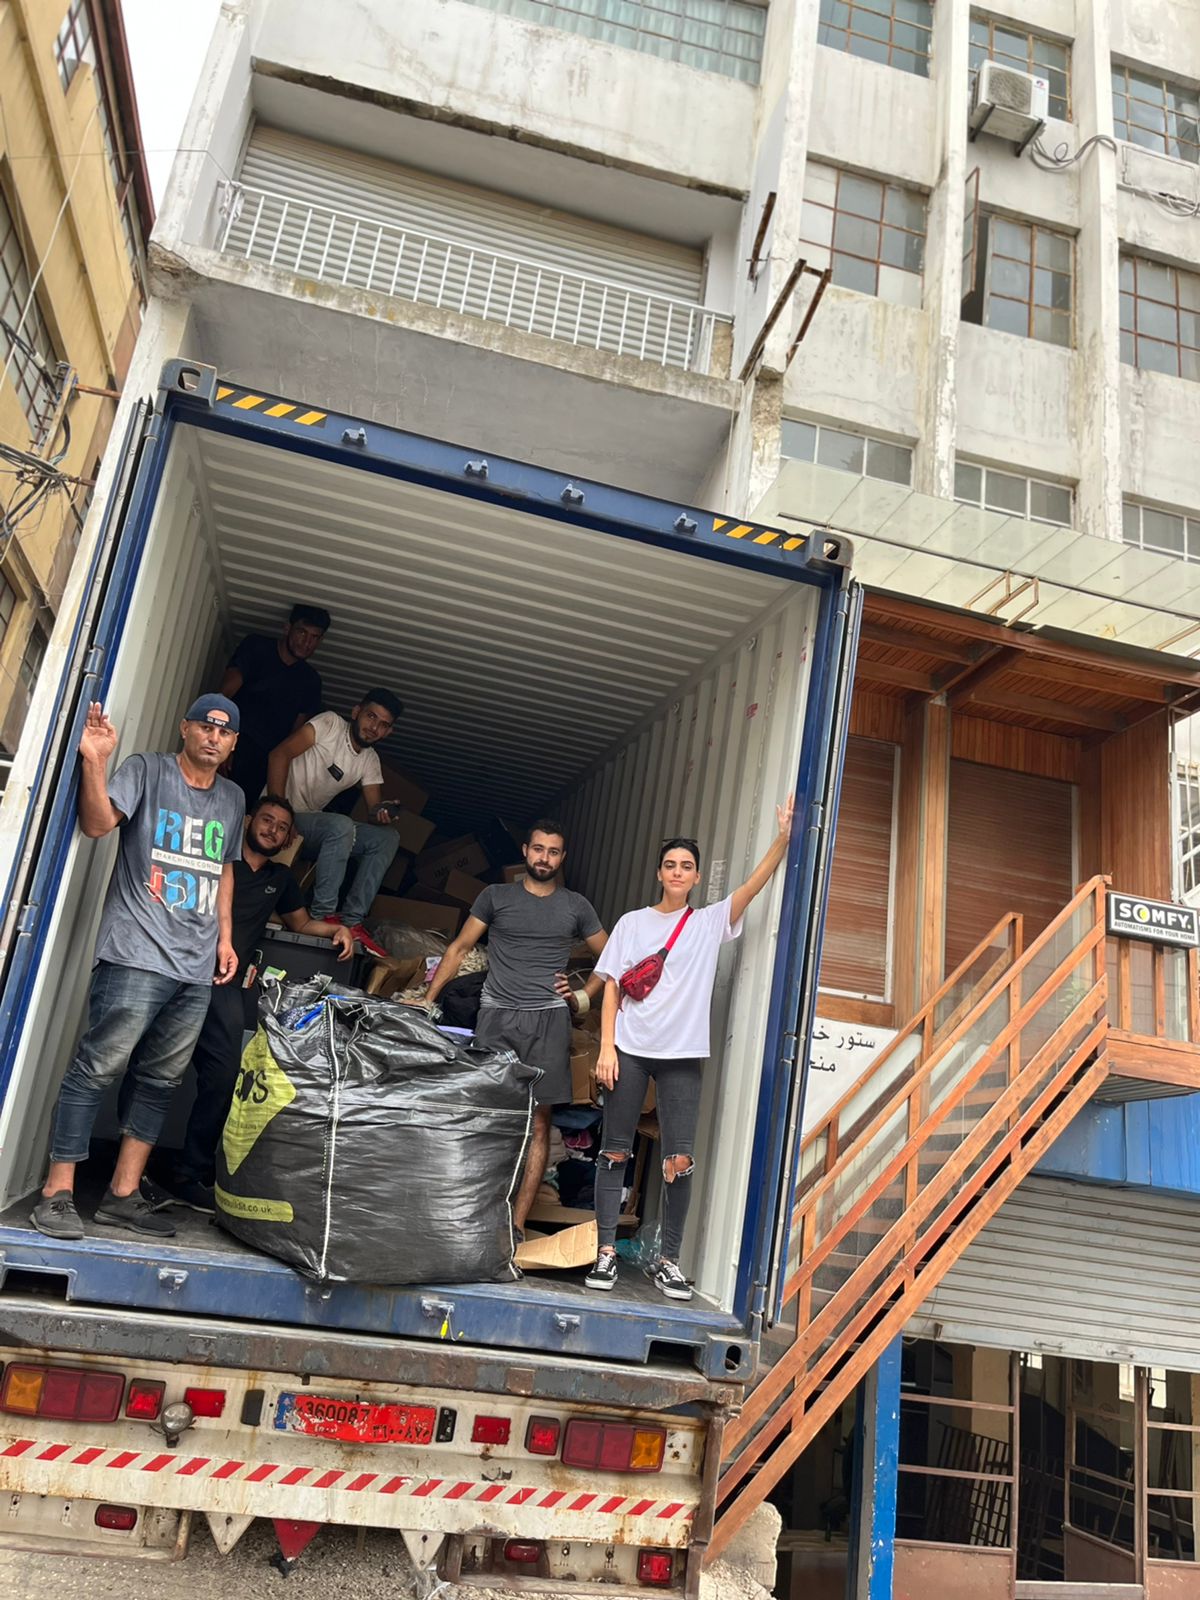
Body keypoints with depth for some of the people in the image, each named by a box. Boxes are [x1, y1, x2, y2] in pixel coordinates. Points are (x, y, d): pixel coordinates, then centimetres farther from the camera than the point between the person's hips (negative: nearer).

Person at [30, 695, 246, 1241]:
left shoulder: (232, 798, 18)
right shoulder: (147, 771, 2)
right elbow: (98, 823, -11)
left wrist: (226, 939, 19)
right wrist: (94, 762, -26)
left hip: (197, 969, 6)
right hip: (137, 956, -6)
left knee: (159, 1082, 8)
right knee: (99, 1068, -8)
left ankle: (122, 1196, 15)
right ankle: (57, 1193, 1)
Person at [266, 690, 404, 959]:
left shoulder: (370, 760, 10)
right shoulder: (331, 723, -10)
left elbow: (374, 806, 2)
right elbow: (279, 754, -20)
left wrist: (381, 813, -25)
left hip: (311, 823, 7)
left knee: (388, 837, -8)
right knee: (342, 826, -34)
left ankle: (352, 921, -15)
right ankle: (323, 915, -26)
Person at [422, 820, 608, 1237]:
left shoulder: (576, 906, 12)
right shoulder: (496, 896, 10)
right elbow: (459, 949, 11)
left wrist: (583, 999, 6)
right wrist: (428, 999, 5)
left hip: (548, 1019, 1)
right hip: (496, 1015, 0)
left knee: (538, 1122, -2)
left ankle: (517, 1223, 2)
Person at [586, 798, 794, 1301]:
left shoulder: (711, 922, 8)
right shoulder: (632, 923, 8)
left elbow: (755, 883, -5)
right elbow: (612, 988, 5)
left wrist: (785, 836, -17)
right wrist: (606, 1048, -3)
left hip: (682, 1055, 0)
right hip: (630, 1050, 0)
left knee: (680, 1160, -5)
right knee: (615, 1152, 2)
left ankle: (669, 1261, 6)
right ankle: (606, 1251, 11)